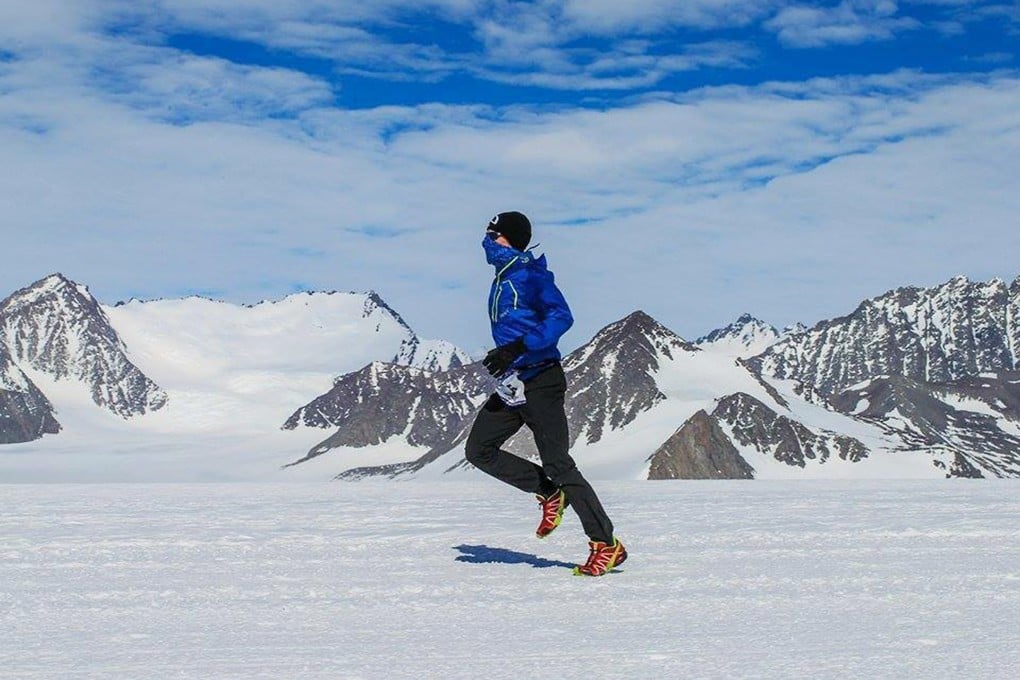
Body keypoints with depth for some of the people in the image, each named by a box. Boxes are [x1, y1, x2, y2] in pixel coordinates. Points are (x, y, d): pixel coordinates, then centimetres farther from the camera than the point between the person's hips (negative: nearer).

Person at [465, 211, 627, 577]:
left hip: (540, 383, -9)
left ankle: (607, 545, -1)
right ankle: (549, 493, 15)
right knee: (479, 450, 4)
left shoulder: (531, 275, -12)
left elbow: (561, 317, -25)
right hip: (512, 385, 9)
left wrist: (516, 348, -31)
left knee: (557, 464, -9)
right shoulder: (503, 278, 15)